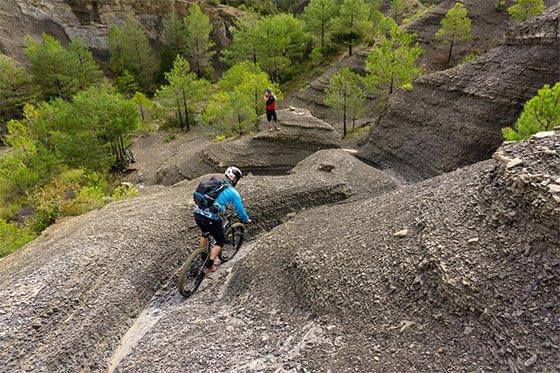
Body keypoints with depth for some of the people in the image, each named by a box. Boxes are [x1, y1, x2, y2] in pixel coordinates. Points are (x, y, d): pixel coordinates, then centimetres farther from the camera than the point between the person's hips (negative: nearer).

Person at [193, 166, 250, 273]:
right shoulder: (233, 192, 1)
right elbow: (240, 209, 10)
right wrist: (246, 220, 29)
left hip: (197, 213, 7)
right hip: (210, 218, -6)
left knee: (205, 233, 36)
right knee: (220, 241, 18)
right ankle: (210, 266, 19)